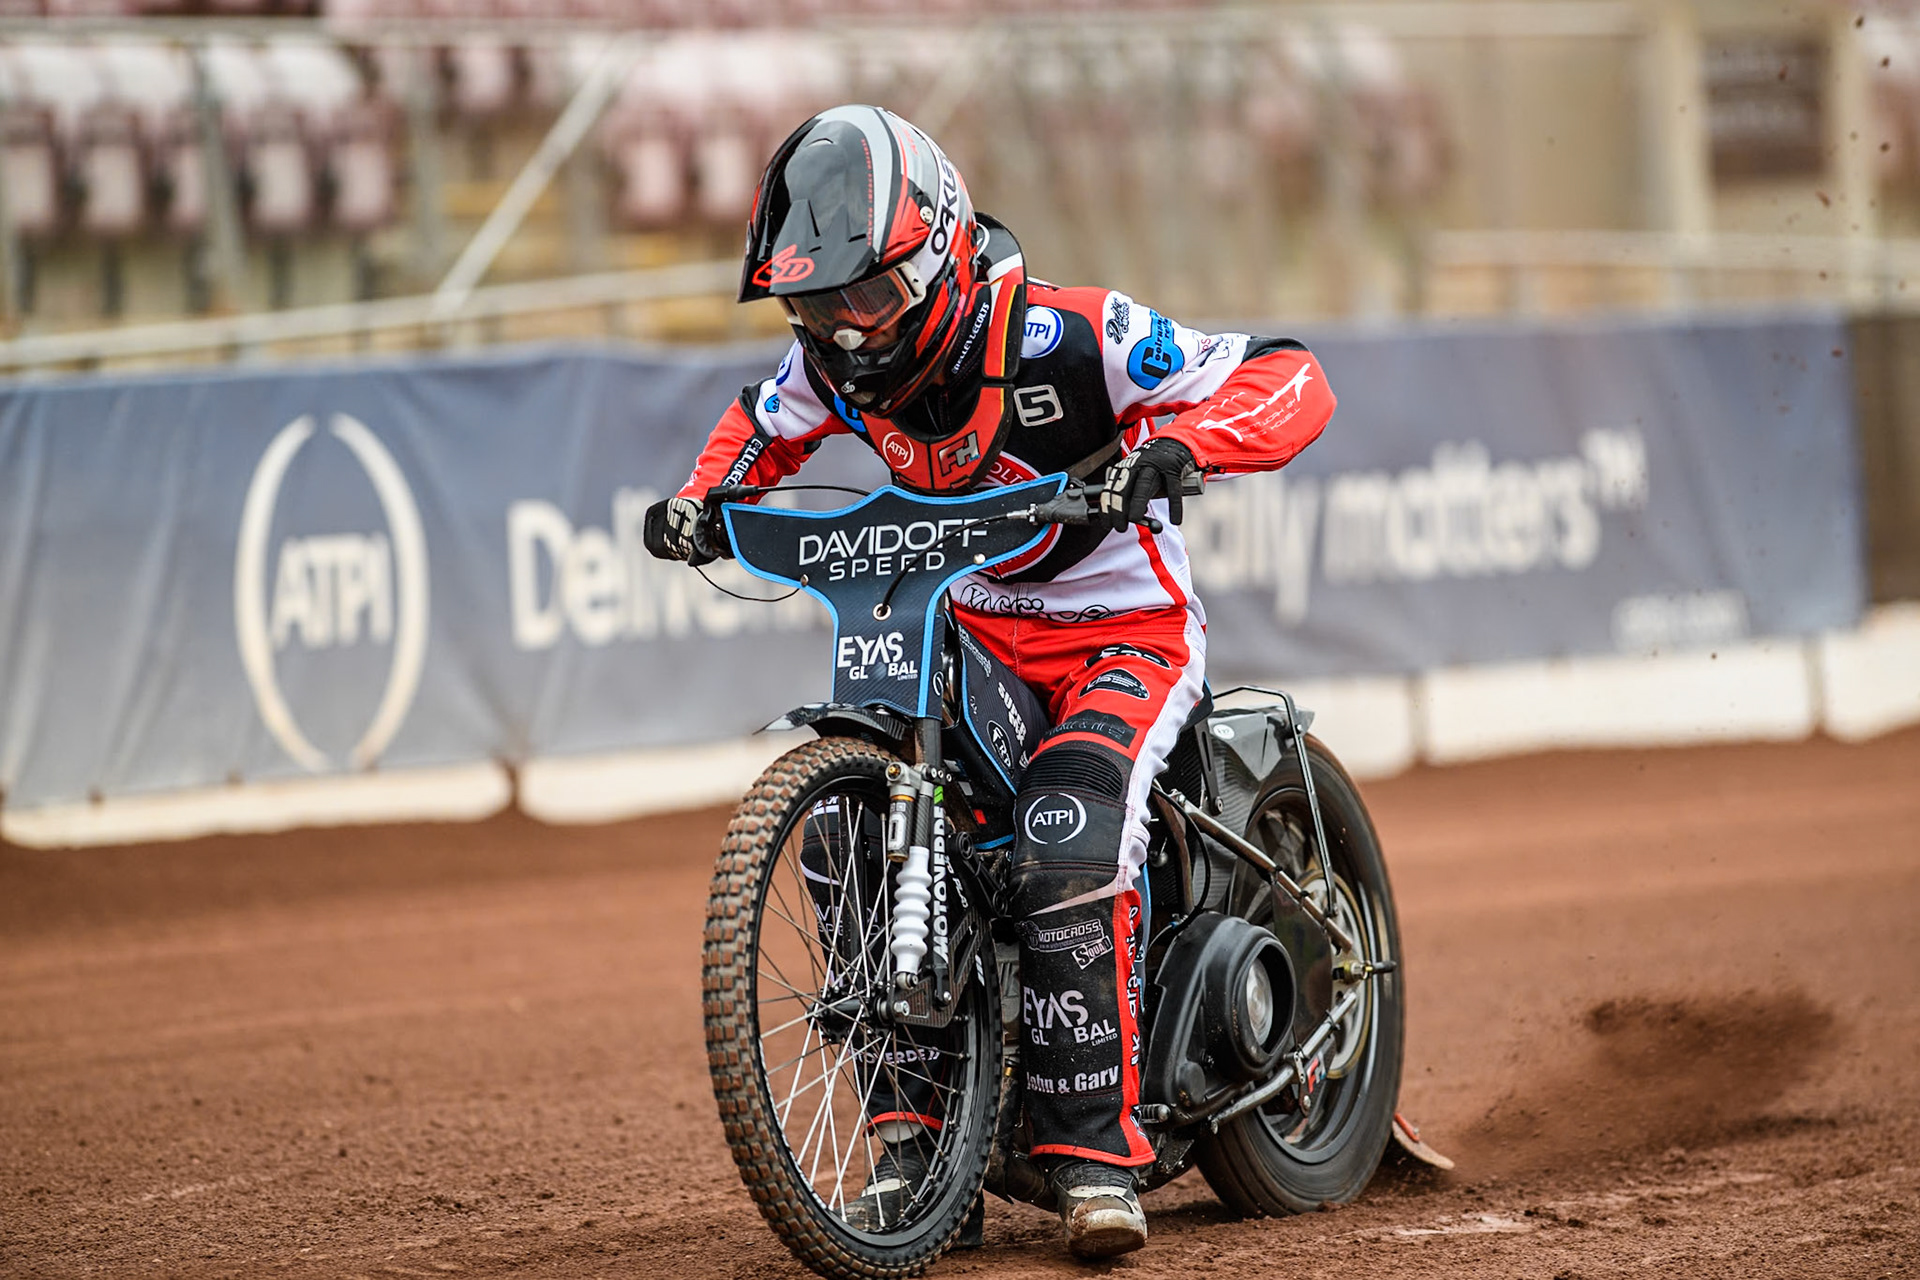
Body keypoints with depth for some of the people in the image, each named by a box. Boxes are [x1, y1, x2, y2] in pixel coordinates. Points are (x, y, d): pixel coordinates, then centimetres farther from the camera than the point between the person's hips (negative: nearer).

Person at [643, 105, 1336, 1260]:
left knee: (1066, 842, -31)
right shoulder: (843, 363, -4)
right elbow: (766, 422, 22)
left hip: (1125, 633, -6)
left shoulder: (1061, 337, -23)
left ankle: (1098, 1149, -26)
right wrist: (703, 499, 1)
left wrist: (1178, 443, -42)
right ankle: (917, 1132, -10)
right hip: (969, 632, 6)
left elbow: (1293, 380, -24)